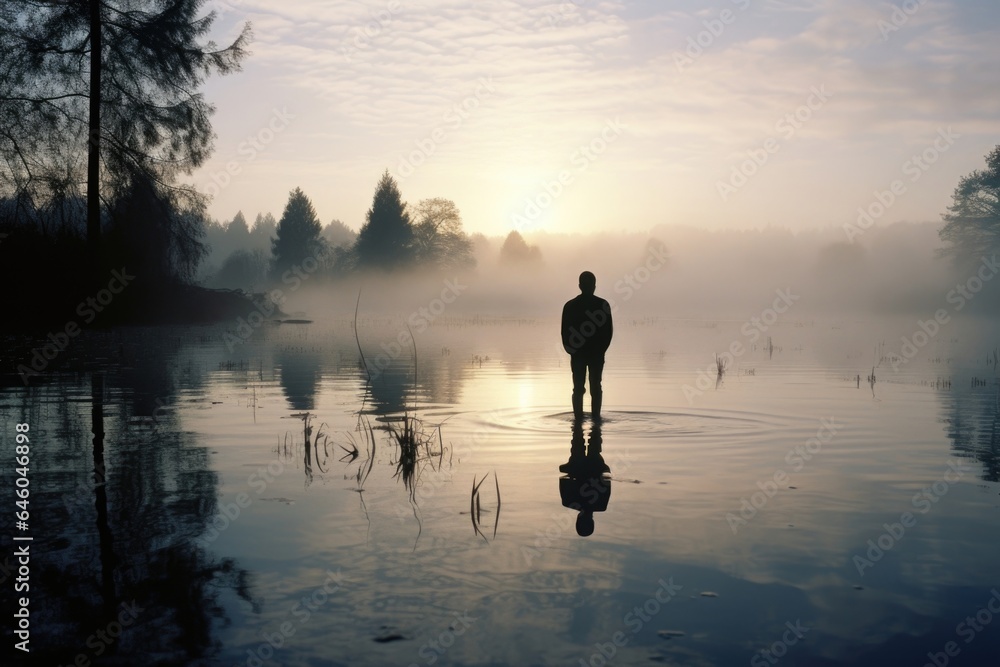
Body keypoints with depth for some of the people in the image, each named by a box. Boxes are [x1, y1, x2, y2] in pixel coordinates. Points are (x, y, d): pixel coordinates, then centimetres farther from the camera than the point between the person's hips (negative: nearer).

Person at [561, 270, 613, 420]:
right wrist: (602, 348, 9)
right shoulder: (603, 304, -5)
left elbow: (565, 331, -3)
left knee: (578, 387, 7)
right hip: (597, 353, 0)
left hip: (577, 353, 0)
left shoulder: (570, 305, -4)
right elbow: (609, 330, -3)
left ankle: (578, 417, 6)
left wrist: (570, 349, 9)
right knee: (596, 386, 7)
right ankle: (596, 417, 6)